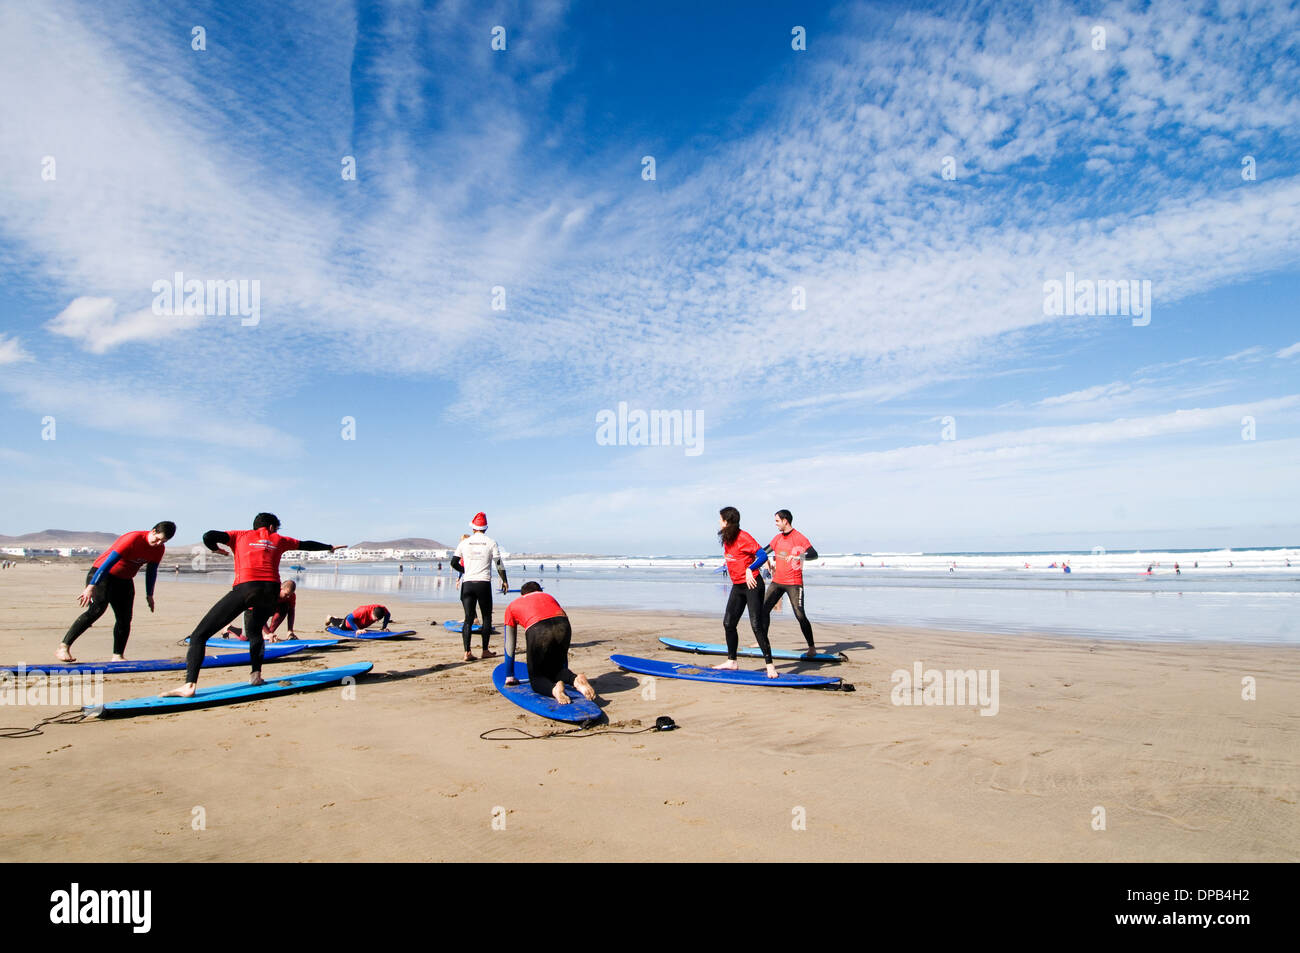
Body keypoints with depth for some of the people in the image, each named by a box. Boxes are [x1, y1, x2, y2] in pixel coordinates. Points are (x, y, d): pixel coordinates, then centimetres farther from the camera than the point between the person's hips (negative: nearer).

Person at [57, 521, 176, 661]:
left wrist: (149, 595, 15)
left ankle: (118, 656, 8)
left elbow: (151, 571, 11)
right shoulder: (133, 539, -26)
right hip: (101, 574, -7)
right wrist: (91, 587, -31)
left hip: (124, 580, 7)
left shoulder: (159, 548, -4)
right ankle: (63, 647, -26)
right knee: (97, 609, -27)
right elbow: (108, 562, -28)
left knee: (125, 619, 0)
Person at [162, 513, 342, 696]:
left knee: (200, 634, 0)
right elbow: (307, 545, 42)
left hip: (245, 587, -3)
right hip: (271, 590, 3)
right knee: (254, 629, 32)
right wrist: (330, 547, 58)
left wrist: (215, 549, 32)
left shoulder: (240, 535, 23)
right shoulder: (279, 540, 28)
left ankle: (190, 685, -18)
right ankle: (256, 674, 17)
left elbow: (208, 536, 10)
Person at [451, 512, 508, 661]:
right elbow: (499, 564, 0)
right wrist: (504, 581, 11)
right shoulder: (491, 542, 1)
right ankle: (485, 650, 12)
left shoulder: (464, 542, 6)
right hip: (484, 583, -2)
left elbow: (454, 563, 8)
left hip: (468, 583, 2)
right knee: (487, 617, 9)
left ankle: (467, 652, -4)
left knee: (468, 618, 4)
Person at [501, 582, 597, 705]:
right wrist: (566, 674, 50)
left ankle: (554, 688, -17)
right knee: (555, 669, 26)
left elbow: (510, 645, 35)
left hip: (538, 630, -3)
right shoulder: (549, 597, 39)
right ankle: (576, 679, -4)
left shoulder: (512, 606, 33)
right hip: (563, 627, 3)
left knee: (536, 678, 15)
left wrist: (509, 676, 46)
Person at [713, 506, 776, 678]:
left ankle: (770, 665, -5)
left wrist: (749, 569, -31)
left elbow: (763, 555, -22)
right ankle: (732, 662, 21)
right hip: (737, 586, 9)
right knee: (728, 623, 9)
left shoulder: (743, 537, -17)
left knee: (757, 625, -11)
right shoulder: (727, 539, 9)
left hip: (752, 585, -9)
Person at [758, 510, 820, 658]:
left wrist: (797, 557, -36)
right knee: (764, 609, 8)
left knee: (800, 615, -11)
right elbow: (764, 551, 25)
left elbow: (814, 554, -21)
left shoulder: (799, 538, -10)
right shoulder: (778, 537, 12)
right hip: (777, 581, 7)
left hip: (793, 583, -7)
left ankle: (812, 647, -1)